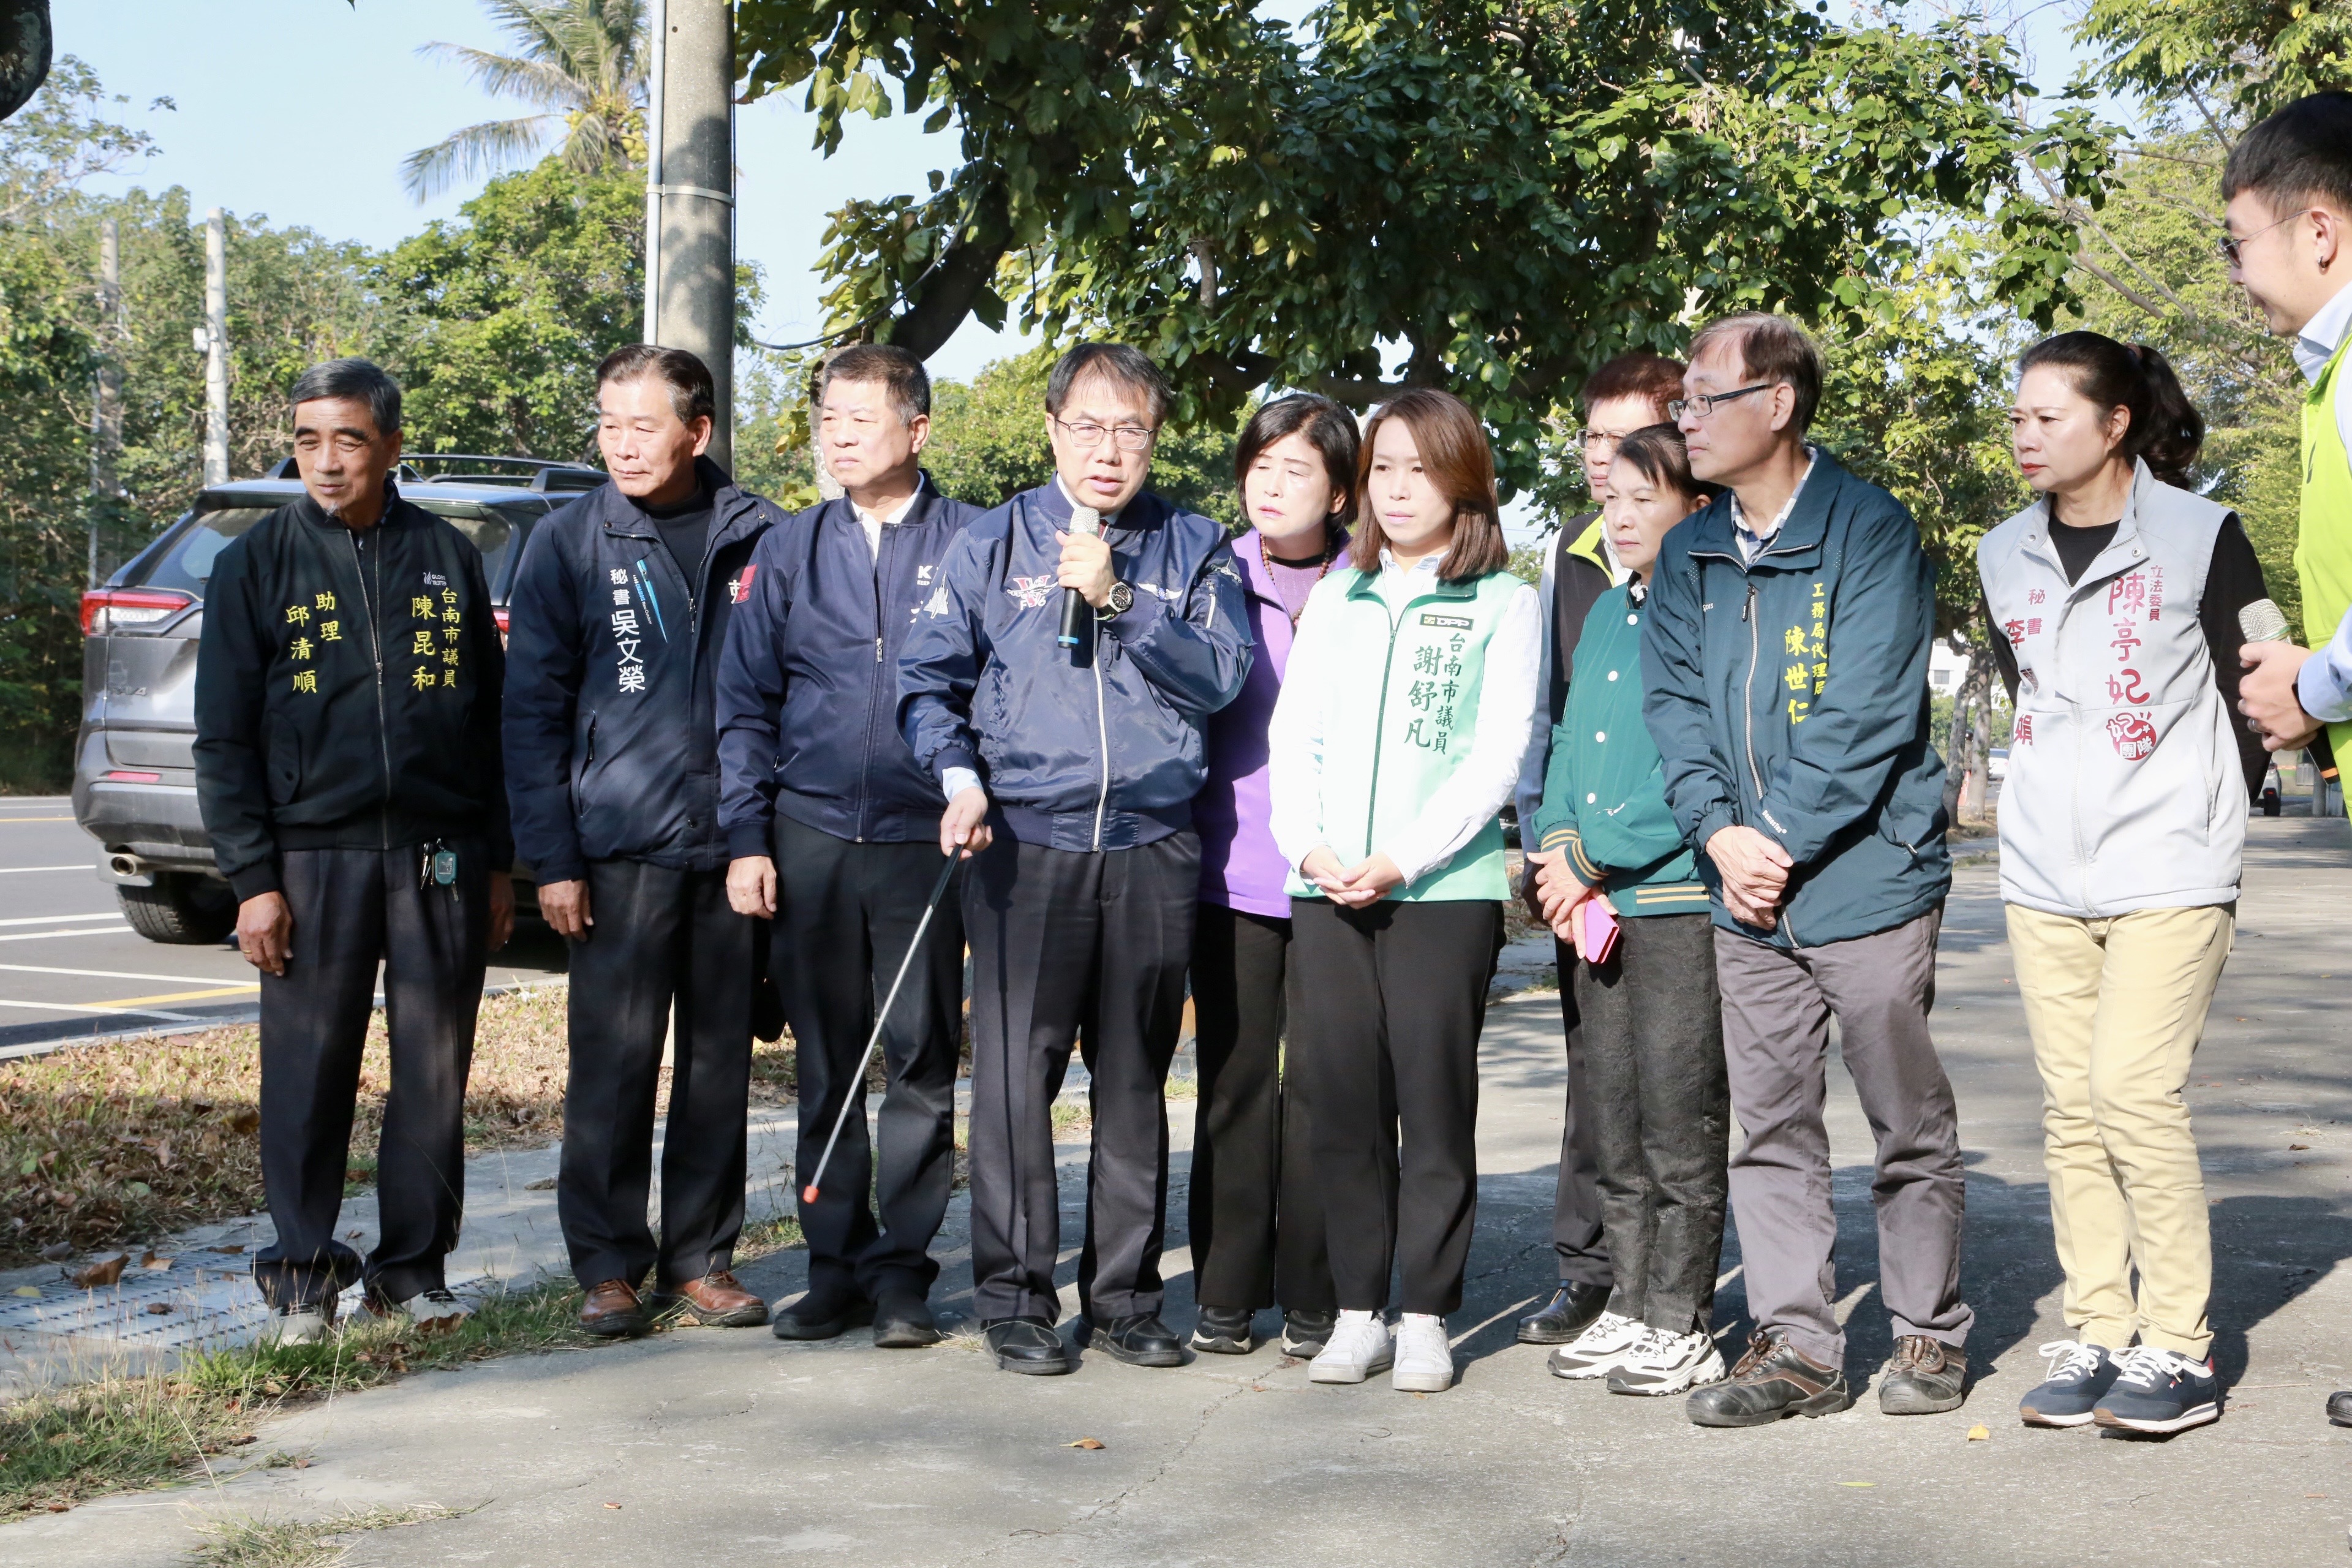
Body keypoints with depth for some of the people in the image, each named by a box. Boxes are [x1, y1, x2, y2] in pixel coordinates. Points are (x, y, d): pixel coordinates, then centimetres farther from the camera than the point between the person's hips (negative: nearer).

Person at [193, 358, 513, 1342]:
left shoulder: (447, 557, 9)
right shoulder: (258, 563, 4)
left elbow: (493, 714, 13)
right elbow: (224, 737, 2)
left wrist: (497, 861, 8)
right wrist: (253, 879, -5)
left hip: (441, 858, 2)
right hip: (313, 856, -1)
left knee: (435, 1075, 4)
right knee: (307, 1076, 0)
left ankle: (414, 1268, 16)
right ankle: (302, 1276, 12)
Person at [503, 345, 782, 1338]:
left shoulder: (758, 538, 5)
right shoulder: (568, 545, 2)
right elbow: (533, 710, 1)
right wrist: (552, 858, -6)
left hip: (736, 845, 2)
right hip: (619, 847, -2)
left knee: (721, 1062, 8)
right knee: (613, 1064, 0)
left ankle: (702, 1258, 18)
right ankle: (609, 1266, 10)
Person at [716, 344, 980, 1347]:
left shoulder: (971, 546, 2)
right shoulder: (789, 551, 10)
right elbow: (746, 704, 9)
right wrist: (746, 837, 2)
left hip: (924, 839, -2)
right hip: (810, 838, 3)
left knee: (921, 1063, 1)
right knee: (827, 1065, 7)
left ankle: (903, 1270, 10)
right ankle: (835, 1265, 15)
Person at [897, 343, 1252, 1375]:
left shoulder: (1194, 550, 11)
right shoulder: (993, 543, 9)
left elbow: (1220, 675, -2)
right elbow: (928, 678, 7)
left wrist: (1116, 601, -11)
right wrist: (959, 777, -9)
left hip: (1153, 852, 1)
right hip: (1025, 845, -1)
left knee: (1134, 1078, 7)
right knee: (1016, 1073, -4)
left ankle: (1123, 1295, 16)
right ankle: (1015, 1299, 5)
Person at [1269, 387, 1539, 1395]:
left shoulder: (1503, 603, 4)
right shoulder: (1335, 597, 18)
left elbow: (1498, 754, -5)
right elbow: (1292, 733, 12)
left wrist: (1403, 859, -14)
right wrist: (1308, 843, -5)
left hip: (1446, 888, -4)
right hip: (1325, 888, 4)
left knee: (1435, 1103, -2)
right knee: (1342, 1101, 3)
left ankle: (1426, 1318, 6)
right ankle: (1358, 1311, 11)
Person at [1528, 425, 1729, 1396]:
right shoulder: (1606, 613, 17)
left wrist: (1591, 861, -12)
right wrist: (1557, 845, 2)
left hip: (1681, 900, -8)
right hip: (1596, 908, 8)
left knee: (1680, 1115, -3)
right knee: (1614, 1110, 11)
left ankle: (1681, 1324, 5)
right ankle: (1632, 1304, 20)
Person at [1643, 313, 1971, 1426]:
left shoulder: (1870, 531, -7)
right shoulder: (1688, 554, 12)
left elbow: (1865, 715, -13)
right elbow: (1673, 701, 7)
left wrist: (1779, 841, -14)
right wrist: (1719, 833, -8)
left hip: (1865, 877, -5)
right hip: (1746, 898, 5)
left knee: (1909, 1122, 4)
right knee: (1767, 1125, 5)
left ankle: (1930, 1334, 18)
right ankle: (1795, 1345, 12)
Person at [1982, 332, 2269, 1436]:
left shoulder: (2200, 536, -4)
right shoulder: (2006, 557, 11)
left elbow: (2254, 693, 0)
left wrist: (2193, 811, 2)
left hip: (2167, 872, -5)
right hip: (2045, 875, 5)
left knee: (2133, 1092, -12)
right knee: (2071, 1105, 4)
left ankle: (2179, 1348, -2)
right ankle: (2095, 1336, 12)